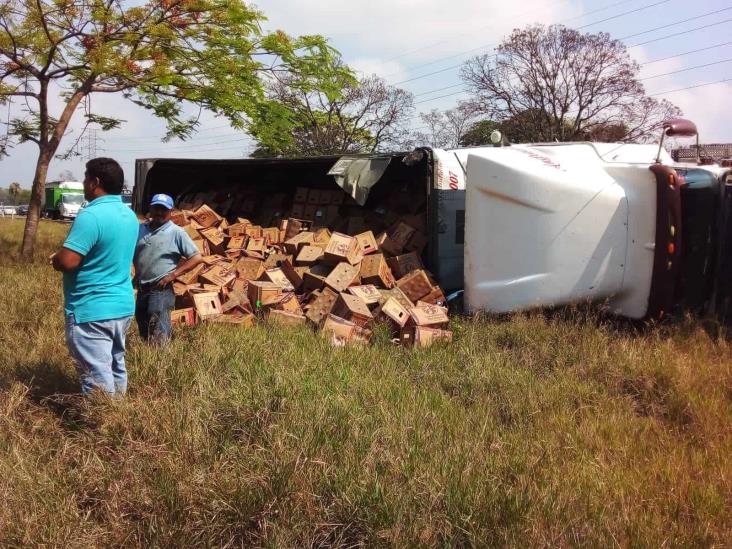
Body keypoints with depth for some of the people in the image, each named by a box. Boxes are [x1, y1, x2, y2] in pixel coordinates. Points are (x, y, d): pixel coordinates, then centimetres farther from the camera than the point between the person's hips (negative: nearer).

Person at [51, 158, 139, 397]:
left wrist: (54, 259, -2)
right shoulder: (130, 215, 8)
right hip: (123, 305, 9)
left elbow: (67, 261, -25)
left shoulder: (91, 215, -21)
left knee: (97, 376, -2)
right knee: (116, 366, 18)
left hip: (92, 311, -9)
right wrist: (61, 258, 17)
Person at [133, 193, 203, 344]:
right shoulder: (140, 229, 9)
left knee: (158, 338, -9)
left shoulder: (176, 232, -7)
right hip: (141, 289, 7)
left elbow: (197, 257, -10)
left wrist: (173, 274, -14)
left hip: (160, 290, -7)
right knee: (144, 333, 16)